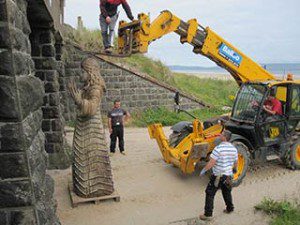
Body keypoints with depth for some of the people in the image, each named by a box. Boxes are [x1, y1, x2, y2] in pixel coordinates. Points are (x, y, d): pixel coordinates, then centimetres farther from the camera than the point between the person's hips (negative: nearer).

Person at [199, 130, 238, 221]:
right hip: (228, 176, 7)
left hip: (218, 176, -7)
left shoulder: (218, 148, -22)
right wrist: (234, 169, 32)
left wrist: (204, 170, -9)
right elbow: (236, 163, 13)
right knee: (227, 192, 27)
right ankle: (230, 208, 43)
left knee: (210, 194, 3)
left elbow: (211, 163, -22)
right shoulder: (234, 149, 0)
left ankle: (208, 214, 6)